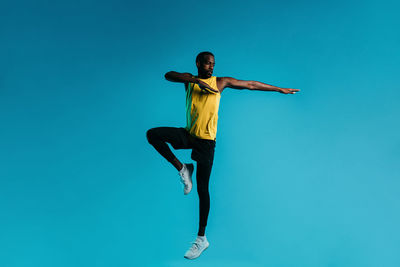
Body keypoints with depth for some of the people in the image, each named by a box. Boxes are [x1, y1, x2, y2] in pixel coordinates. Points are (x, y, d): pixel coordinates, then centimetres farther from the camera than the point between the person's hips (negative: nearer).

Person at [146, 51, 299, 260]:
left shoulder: (220, 82, 4)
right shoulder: (189, 79, 7)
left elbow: (251, 85, 8)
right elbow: (168, 75, -14)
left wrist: (280, 89, 11)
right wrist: (197, 81, -22)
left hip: (206, 140, -3)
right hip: (188, 134, 3)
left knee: (202, 188, -1)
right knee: (152, 134, -16)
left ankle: (201, 238, 10)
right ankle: (182, 169, -4)